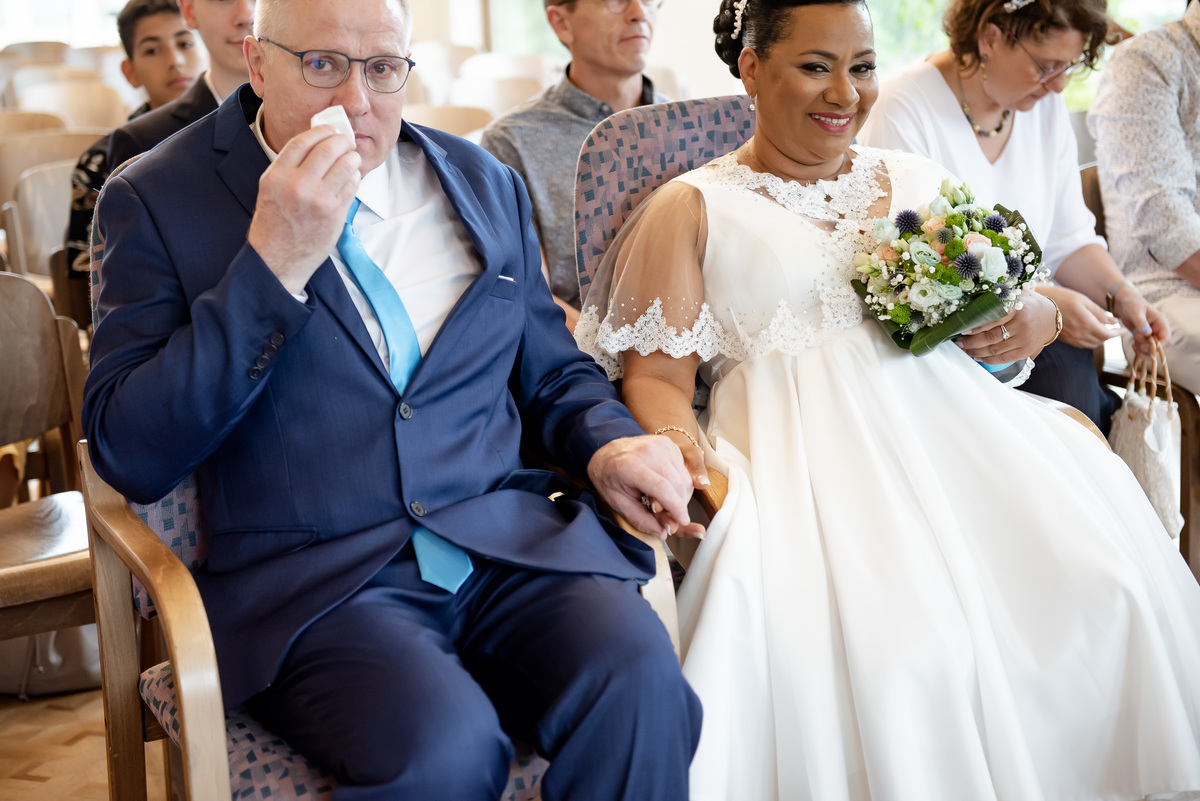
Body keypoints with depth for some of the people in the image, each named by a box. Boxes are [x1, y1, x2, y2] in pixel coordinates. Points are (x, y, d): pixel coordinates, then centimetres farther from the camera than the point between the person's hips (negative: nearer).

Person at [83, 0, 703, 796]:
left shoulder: (484, 184, 15)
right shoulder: (158, 201, 1)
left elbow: (553, 371, 25)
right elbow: (130, 457, -8)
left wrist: (609, 442, 1)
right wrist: (270, 265, -16)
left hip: (511, 544, 4)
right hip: (311, 578, -3)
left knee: (641, 682, -27)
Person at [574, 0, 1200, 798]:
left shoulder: (917, 181, 22)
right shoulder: (692, 208, 10)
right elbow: (655, 376, 4)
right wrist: (684, 451, -18)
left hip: (945, 416, 4)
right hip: (800, 444, -3)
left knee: (1107, 584, -23)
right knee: (882, 646, -33)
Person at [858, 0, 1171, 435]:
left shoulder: (1046, 106, 8)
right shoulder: (903, 111, -14)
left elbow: (1067, 238, 12)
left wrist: (1119, 293, -7)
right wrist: (1046, 303, -22)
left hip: (1029, 321, 6)